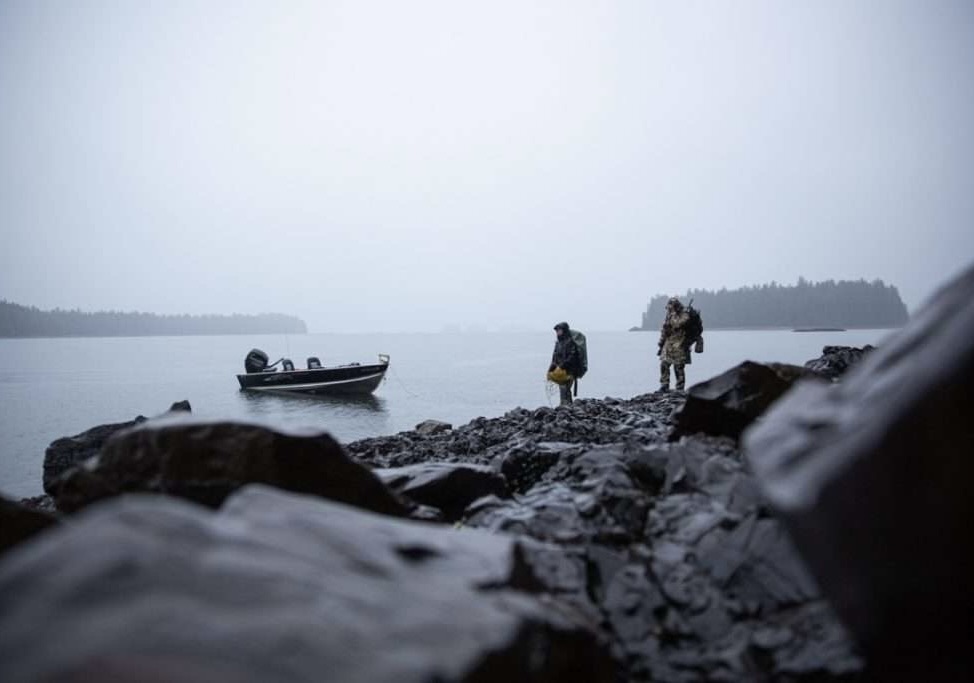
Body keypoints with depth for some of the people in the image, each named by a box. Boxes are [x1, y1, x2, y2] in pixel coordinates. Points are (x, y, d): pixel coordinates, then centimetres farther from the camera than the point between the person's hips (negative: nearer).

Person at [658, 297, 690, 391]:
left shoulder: (684, 315, -8)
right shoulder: (669, 315, 13)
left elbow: (677, 324, -28)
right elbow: (664, 331, 18)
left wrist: (673, 314, -17)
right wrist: (661, 345, 17)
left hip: (679, 346, -6)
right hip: (668, 345, 6)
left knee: (679, 367, -3)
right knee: (663, 364, -2)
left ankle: (680, 389, 5)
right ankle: (664, 386, 6)